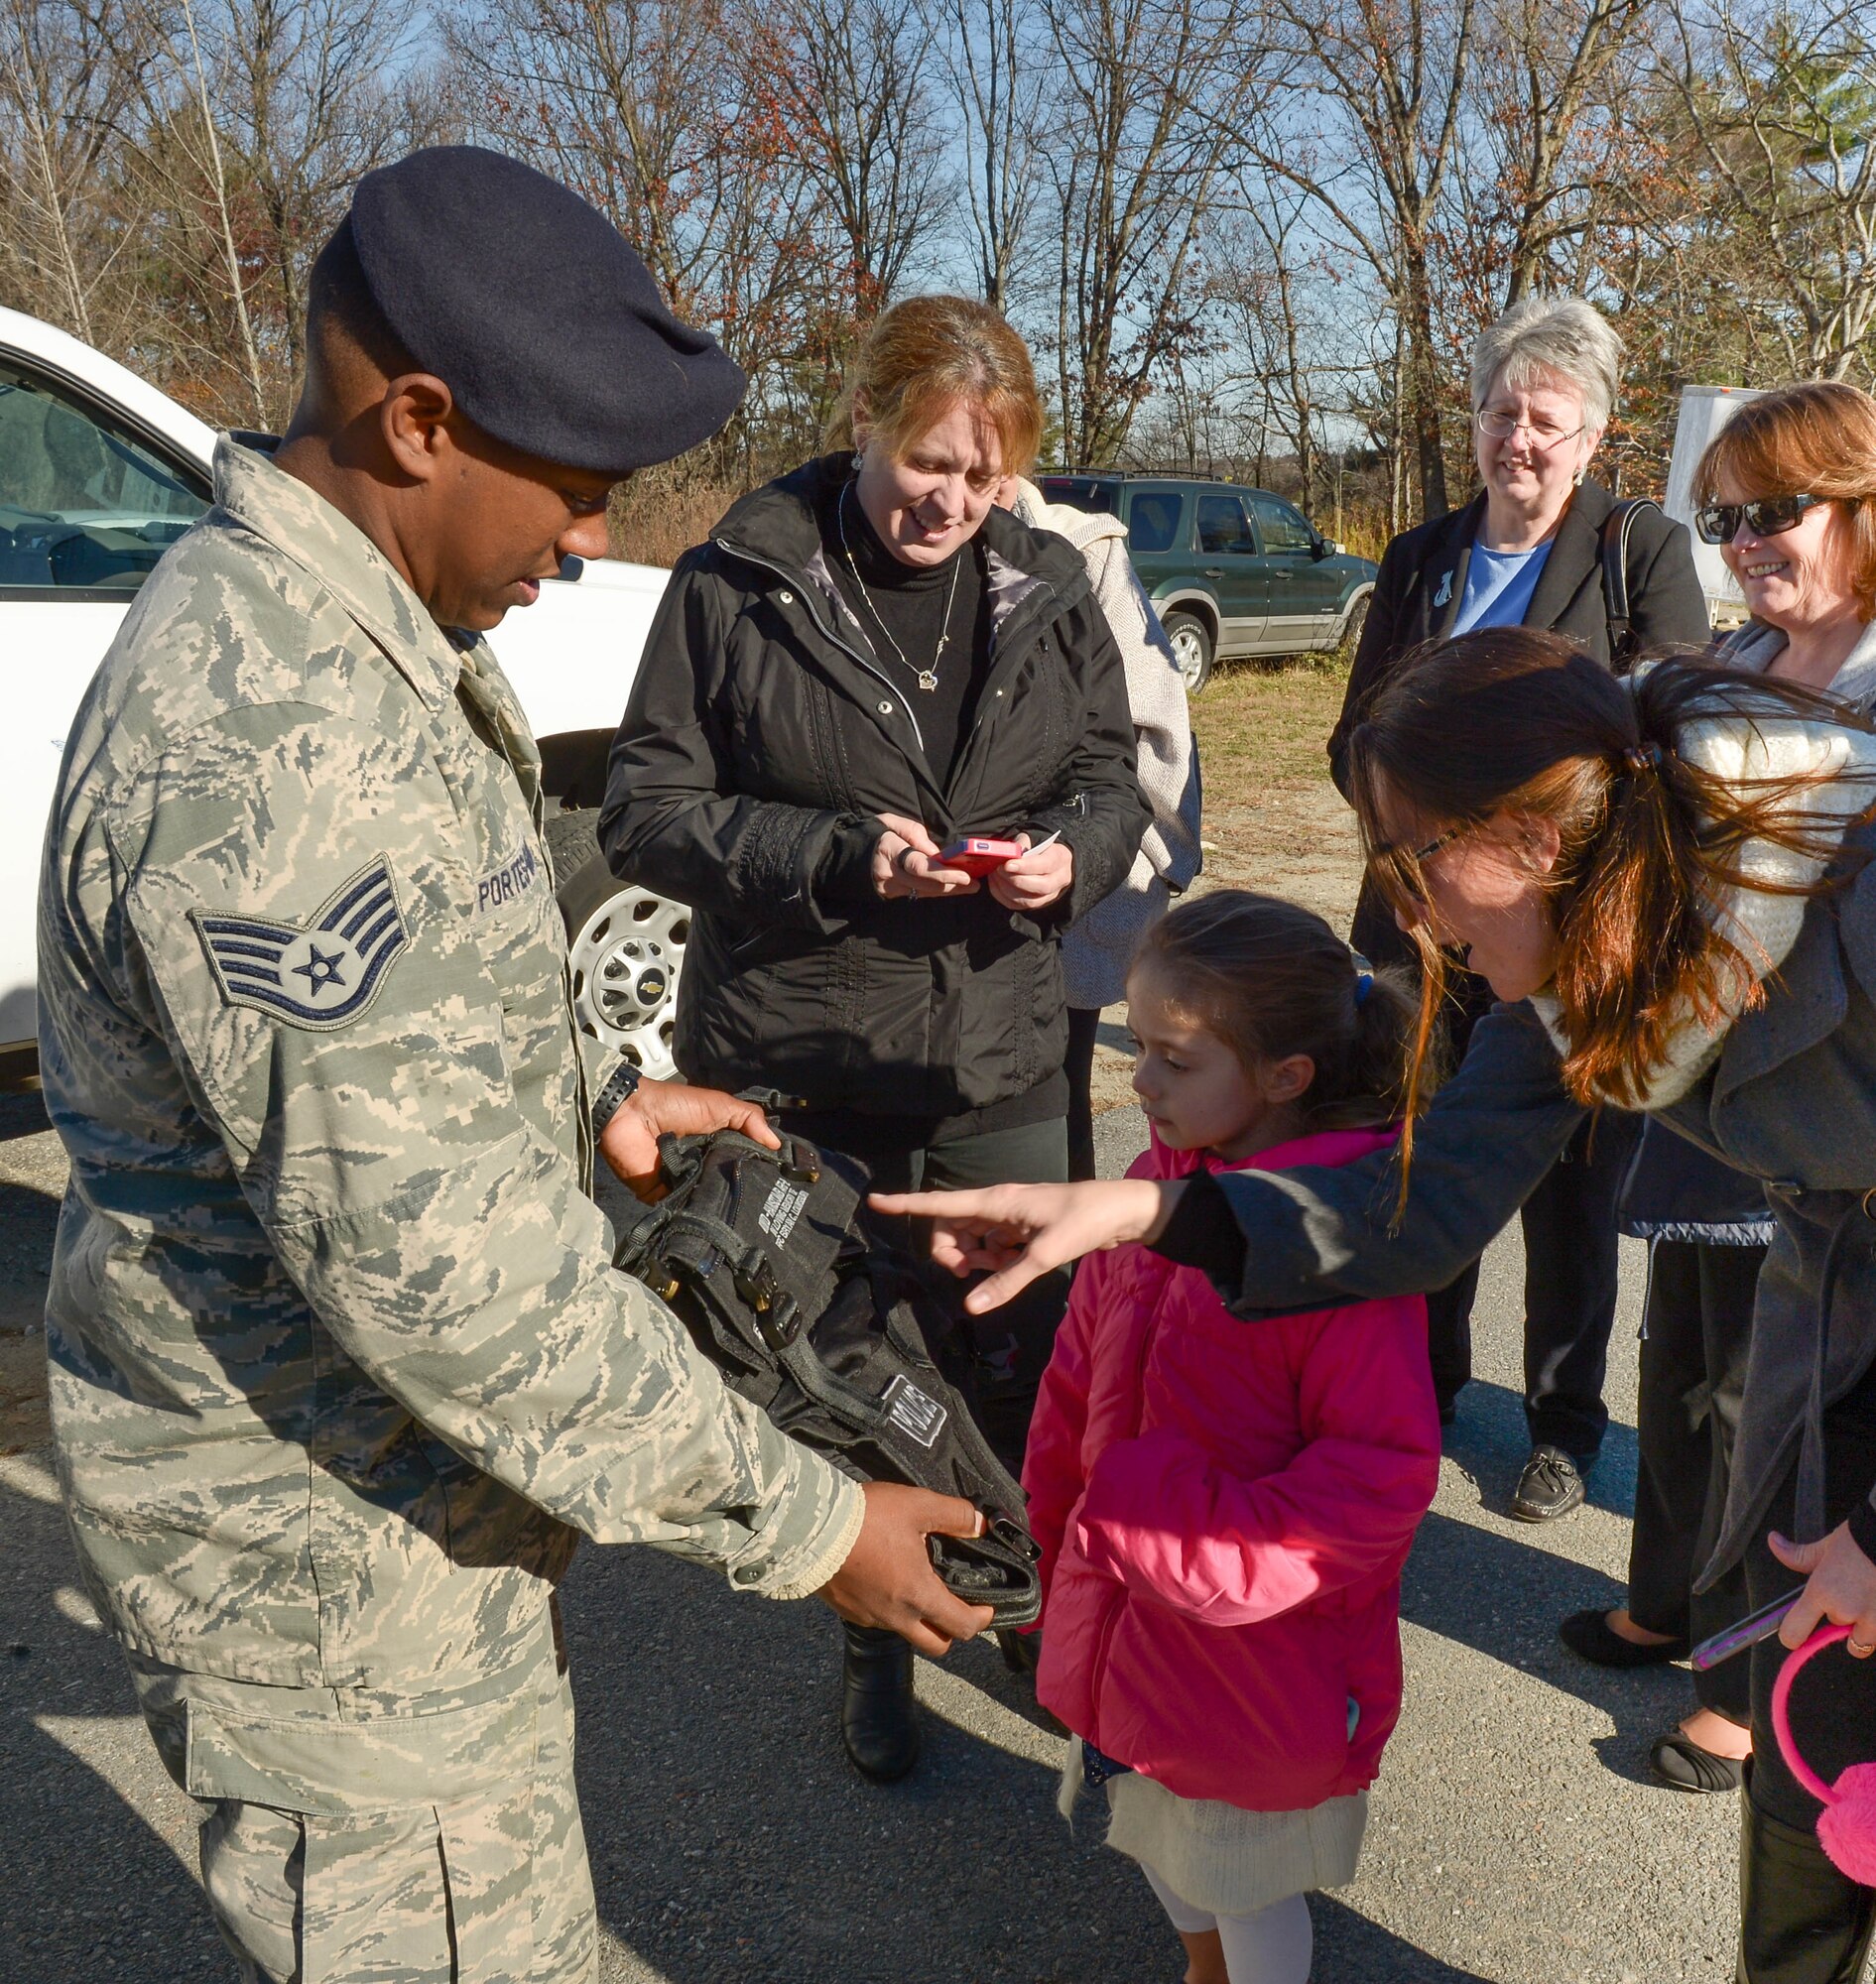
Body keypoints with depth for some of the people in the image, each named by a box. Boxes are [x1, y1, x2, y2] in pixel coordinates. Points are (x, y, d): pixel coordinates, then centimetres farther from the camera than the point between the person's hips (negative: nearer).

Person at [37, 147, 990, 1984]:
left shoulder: (308, 623, 5)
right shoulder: (271, 746, -30)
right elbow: (441, 1270, -31)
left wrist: (583, 1105, 7)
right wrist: (798, 1524, -21)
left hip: (407, 1497, 10)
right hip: (332, 1567, -10)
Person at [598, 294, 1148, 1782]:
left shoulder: (1048, 588, 2)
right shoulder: (739, 584, -9)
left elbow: (1111, 777, 12)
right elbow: (647, 812, -8)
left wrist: (1071, 853, -11)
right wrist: (836, 858, -21)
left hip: (1002, 1059, 3)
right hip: (800, 1071, -2)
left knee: (1025, 1363, 12)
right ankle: (876, 1644, 36)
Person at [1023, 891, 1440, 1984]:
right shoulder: (1156, 1186, -4)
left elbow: (1381, 1474, -23)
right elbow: (1079, 1379, 6)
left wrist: (1223, 1557, -25)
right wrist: (1056, 1531, 9)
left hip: (1260, 1651, -7)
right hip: (1127, 1608, 7)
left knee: (1249, 1886, 17)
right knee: (1159, 1839, 29)